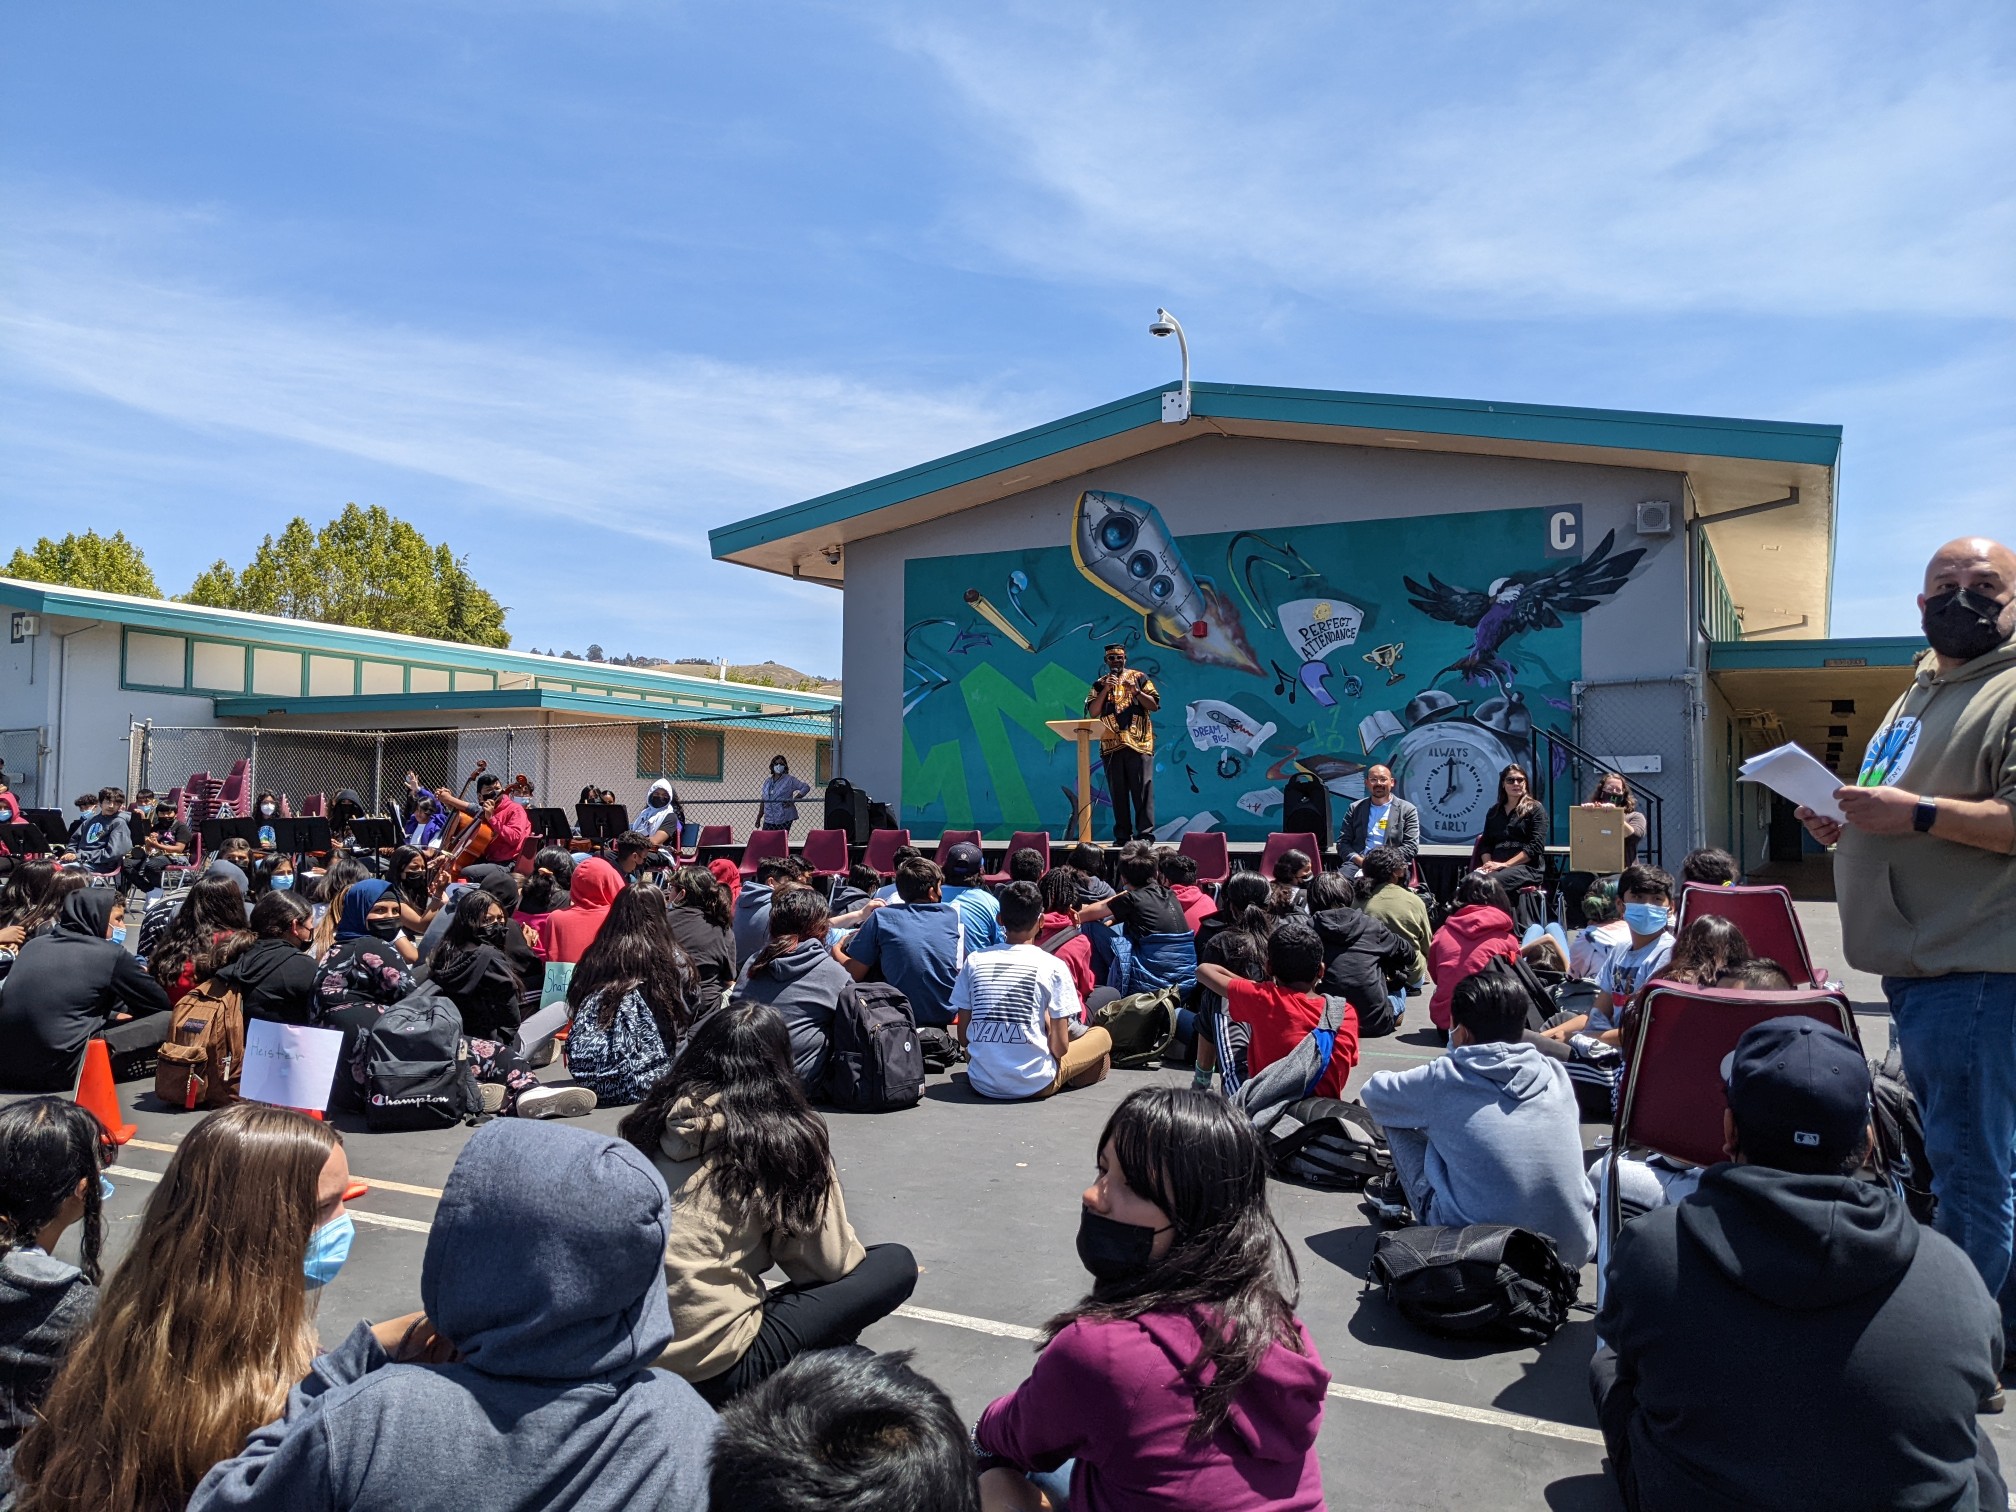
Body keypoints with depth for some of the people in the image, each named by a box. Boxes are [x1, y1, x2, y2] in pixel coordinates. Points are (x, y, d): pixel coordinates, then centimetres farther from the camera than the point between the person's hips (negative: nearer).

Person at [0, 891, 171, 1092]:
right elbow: (160, 1004, 7)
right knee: (167, 1021, -4)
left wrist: (113, 1015, 28)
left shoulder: (35, 945, 15)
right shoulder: (111, 954, -4)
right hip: (60, 1069, -8)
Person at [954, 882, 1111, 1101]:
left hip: (981, 1083, 4)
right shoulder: (1053, 967, -7)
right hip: (1034, 1084, -3)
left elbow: (963, 1037, 5)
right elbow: (1060, 1046, -8)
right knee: (1102, 1036, 18)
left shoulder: (974, 961, 1)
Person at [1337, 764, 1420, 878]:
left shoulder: (1407, 810, 10)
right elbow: (1342, 842, 13)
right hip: (1358, 864, 2)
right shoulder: (1355, 808, 17)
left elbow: (1411, 847, 3)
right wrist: (1360, 860, -8)